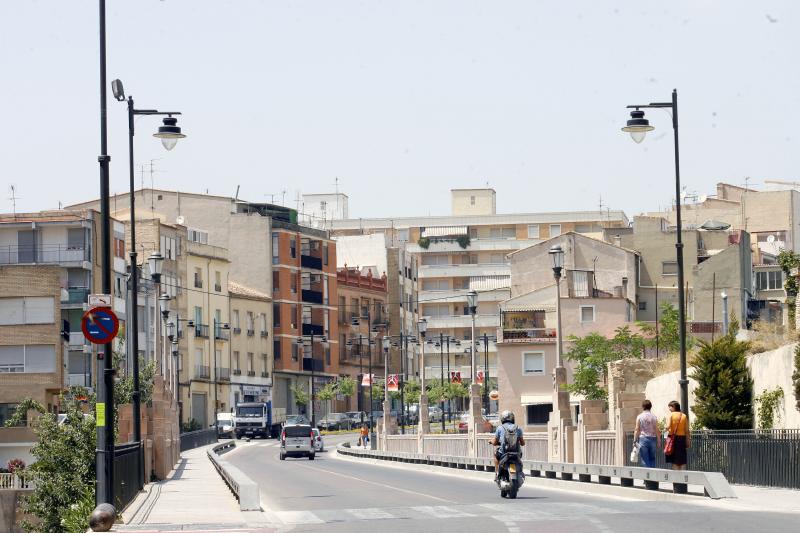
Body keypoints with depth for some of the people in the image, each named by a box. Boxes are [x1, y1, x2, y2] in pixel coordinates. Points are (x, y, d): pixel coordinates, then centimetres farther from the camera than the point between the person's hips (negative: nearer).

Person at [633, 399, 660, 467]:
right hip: (652, 439, 2)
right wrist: (659, 442, 9)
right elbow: (657, 430, 3)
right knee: (652, 459, 10)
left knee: (644, 459, -1)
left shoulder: (639, 417, -2)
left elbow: (637, 430, -3)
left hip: (643, 439, -2)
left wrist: (635, 441, 4)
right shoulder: (654, 417, 2)